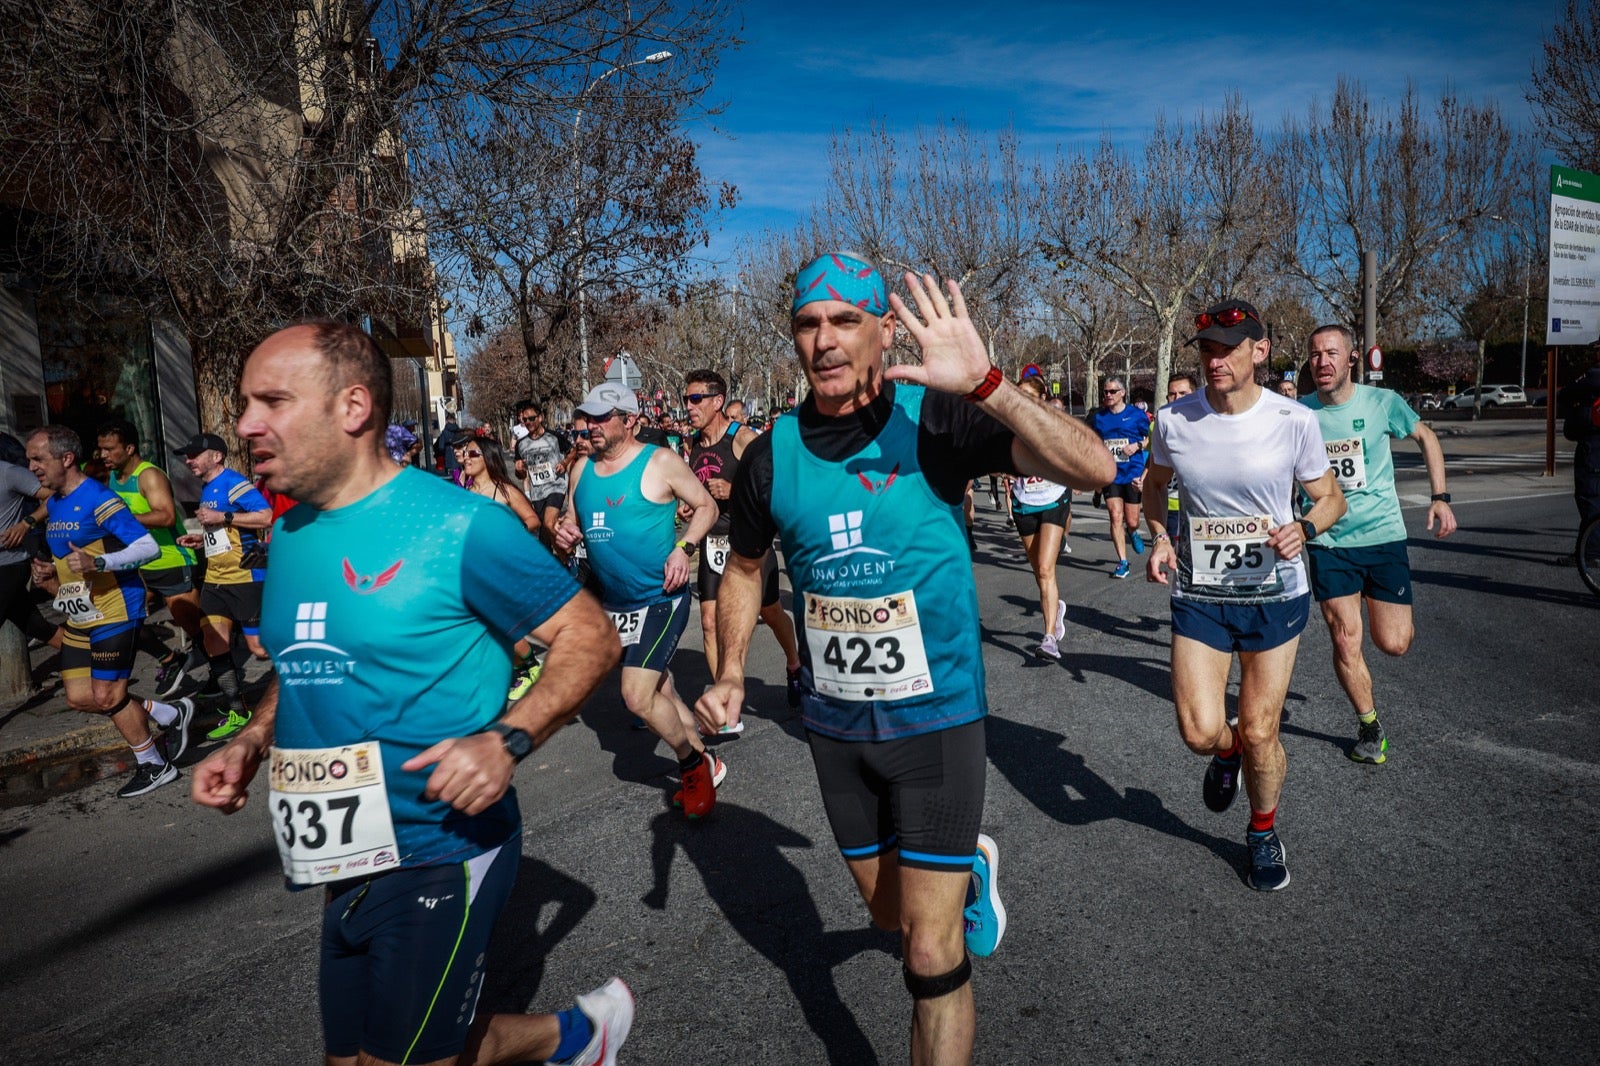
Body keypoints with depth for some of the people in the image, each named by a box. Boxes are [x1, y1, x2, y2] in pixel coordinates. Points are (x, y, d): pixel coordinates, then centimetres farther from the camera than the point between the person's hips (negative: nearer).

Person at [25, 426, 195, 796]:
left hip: (115, 613, -9)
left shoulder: (98, 499, -17)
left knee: (106, 696, -4)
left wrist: (98, 563, -33)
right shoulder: (52, 504, 11)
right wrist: (51, 574, 7)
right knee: (79, 697, 7)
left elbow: (148, 547, -22)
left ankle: (154, 765, 14)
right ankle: (170, 715, 21)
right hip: (78, 618, 9)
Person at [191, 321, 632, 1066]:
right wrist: (250, 742, 3)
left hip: (443, 855, -8)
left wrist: (508, 740, -27)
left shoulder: (458, 525, -17)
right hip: (344, 865, 8)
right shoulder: (291, 534, 6)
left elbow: (590, 635, -14)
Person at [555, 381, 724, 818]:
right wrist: (564, 534, -7)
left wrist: (684, 548, -20)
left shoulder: (661, 463, -11)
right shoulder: (581, 469, 6)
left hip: (661, 598, -7)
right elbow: (571, 520, 17)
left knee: (638, 697, -15)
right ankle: (703, 763, 34)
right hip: (614, 602, 7)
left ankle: (693, 764, 10)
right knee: (660, 694, 16)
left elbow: (706, 506, -4)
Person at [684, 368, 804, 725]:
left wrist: (734, 491, -26)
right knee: (710, 622, -5)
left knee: (771, 613, 13)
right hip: (714, 543, 5)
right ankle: (729, 714, 0)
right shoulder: (693, 446, 7)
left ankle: (793, 665, 46)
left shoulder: (744, 438, -13)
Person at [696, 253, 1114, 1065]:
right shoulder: (773, 455, -6)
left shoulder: (934, 419, -16)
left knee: (931, 955, -1)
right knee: (890, 912, 23)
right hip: (835, 725, 4)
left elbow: (1091, 467, -28)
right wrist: (731, 674, -1)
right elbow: (744, 567, 11)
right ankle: (968, 870, 55)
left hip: (935, 718, -4)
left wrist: (983, 385, -40)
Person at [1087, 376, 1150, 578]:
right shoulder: (1098, 418, 7)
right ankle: (1122, 562, -2)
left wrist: (1137, 445, -12)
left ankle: (1132, 533, 42)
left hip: (1133, 475, -2)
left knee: (1132, 522, 4)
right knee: (1115, 518, -9)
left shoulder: (1137, 415, -1)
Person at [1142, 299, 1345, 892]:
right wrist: (1160, 540, -5)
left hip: (1275, 597, -1)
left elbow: (1330, 498, 3)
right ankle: (1227, 751, 32)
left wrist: (1304, 530, -19)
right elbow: (1155, 487, 12)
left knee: (1260, 733, 5)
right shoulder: (1174, 420, -6)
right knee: (1200, 732, -8)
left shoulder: (1294, 421, -10)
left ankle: (1264, 832, 35)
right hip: (1198, 596, 1)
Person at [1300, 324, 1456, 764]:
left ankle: (1399, 621, 38)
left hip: (1383, 534, 0)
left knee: (1393, 644, 0)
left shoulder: (1382, 402, -7)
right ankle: (1369, 726, 21)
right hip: (1328, 542, 0)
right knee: (1345, 642, -1)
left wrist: (1441, 497, 3)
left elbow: (1426, 437, 10)